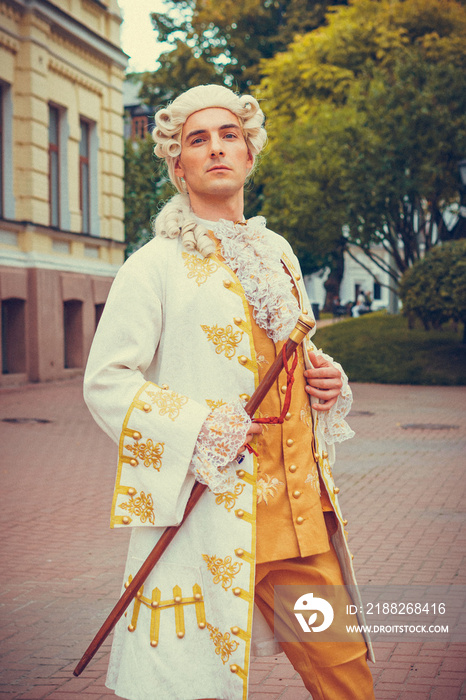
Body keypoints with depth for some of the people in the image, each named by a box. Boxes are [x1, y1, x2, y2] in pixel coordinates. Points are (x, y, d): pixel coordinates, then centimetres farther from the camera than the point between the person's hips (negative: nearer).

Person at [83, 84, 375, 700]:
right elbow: (106, 381, -6)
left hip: (300, 507, 6)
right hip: (209, 506, -5)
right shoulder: (156, 265, -3)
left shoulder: (276, 251, 16)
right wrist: (195, 426, -17)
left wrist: (326, 381, 7)